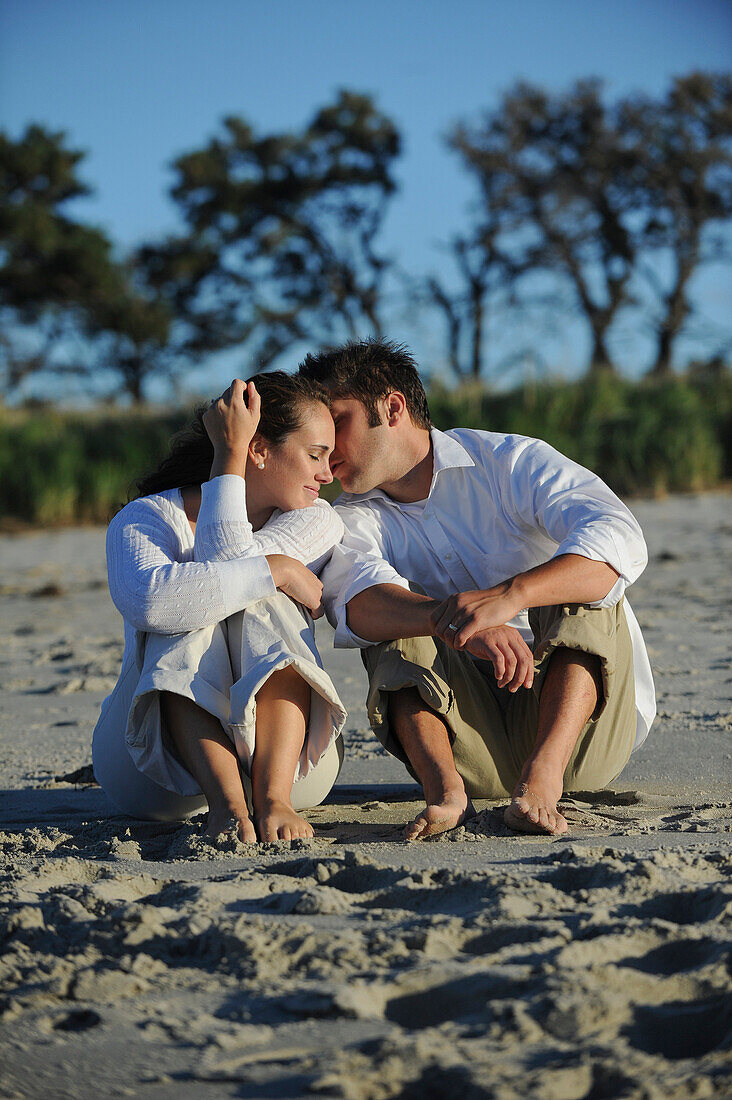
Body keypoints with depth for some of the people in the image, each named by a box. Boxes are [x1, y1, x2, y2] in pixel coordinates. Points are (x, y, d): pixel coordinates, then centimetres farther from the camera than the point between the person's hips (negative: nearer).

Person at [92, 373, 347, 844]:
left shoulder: (318, 523, 2)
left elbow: (231, 563, -19)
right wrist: (279, 571, -26)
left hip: (287, 758, 2)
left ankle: (273, 799, -42)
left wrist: (229, 456, -12)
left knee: (267, 604, -23)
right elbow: (146, 600, -32)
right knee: (189, 615, -27)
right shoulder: (145, 518, -6)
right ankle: (226, 804, -46)